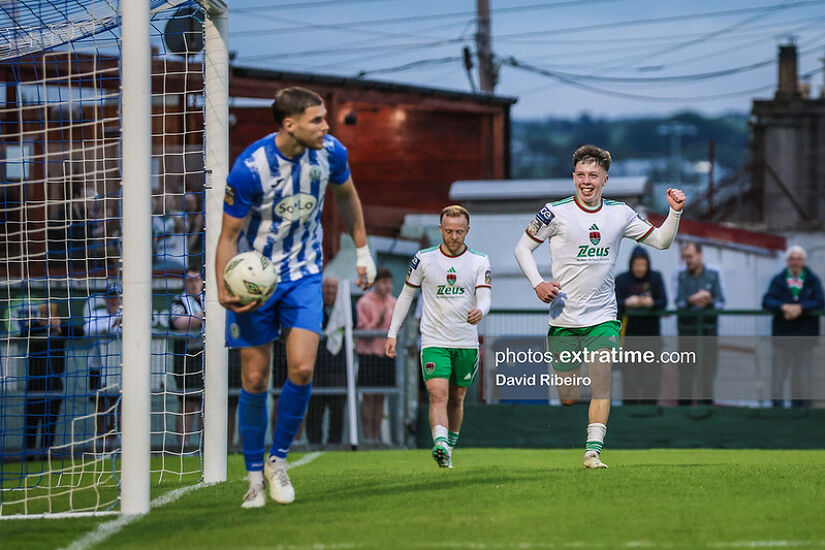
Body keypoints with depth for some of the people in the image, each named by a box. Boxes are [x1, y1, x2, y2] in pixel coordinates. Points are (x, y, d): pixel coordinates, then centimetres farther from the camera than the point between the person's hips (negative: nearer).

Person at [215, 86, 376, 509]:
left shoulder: (330, 153, -10)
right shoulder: (249, 168, -23)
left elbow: (345, 195, 13)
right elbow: (229, 235, -14)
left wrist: (362, 250, 17)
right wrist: (224, 291, -27)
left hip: (304, 274, 3)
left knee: (302, 369, -13)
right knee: (255, 380, -1)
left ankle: (279, 460, 8)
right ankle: (255, 476, 13)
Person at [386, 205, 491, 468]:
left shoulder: (479, 261, 2)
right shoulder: (424, 259, 0)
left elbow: (485, 297, -7)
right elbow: (406, 295, 9)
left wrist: (480, 311, -32)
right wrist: (392, 333, 6)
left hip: (467, 343, 2)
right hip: (434, 341, -2)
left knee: (457, 398, 12)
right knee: (438, 395, -19)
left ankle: (450, 448, 28)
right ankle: (440, 446, -35)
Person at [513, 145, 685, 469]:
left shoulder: (619, 214, 3)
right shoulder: (556, 212, -6)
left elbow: (660, 241, 12)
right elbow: (523, 248, 3)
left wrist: (675, 213, -5)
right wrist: (537, 283, -11)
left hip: (603, 318, 1)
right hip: (564, 318, -1)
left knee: (601, 381, -16)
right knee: (569, 399, 1)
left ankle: (593, 451, -15)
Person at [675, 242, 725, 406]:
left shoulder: (714, 275, 4)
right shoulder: (680, 276, 5)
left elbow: (721, 303, -2)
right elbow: (679, 303, -4)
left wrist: (708, 301, -23)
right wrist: (692, 300, -24)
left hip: (709, 329, 0)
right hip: (687, 329, 0)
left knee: (708, 371, 0)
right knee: (686, 372, -3)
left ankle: (707, 404, 6)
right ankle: (684, 405, 0)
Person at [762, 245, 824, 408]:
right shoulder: (778, 280, 4)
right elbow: (767, 301, -6)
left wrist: (800, 308, -21)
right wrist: (784, 307, -24)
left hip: (804, 335, 0)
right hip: (782, 333, 0)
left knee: (802, 375, 6)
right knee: (778, 372, 0)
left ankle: (799, 405, 15)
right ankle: (777, 405, 7)